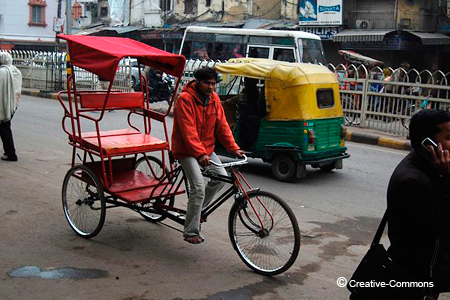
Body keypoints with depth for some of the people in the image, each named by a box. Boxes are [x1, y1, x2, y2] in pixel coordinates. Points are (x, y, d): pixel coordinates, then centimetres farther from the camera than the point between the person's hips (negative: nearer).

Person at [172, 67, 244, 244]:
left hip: (206, 148, 7)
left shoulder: (214, 98, 2)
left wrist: (233, 148, -5)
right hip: (187, 150, -7)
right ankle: (191, 232, -7)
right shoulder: (185, 98, -19)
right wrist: (200, 153, -34)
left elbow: (222, 125, 4)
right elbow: (188, 131, -26)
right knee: (198, 188, -17)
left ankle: (197, 208, 18)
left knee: (222, 176, -3)